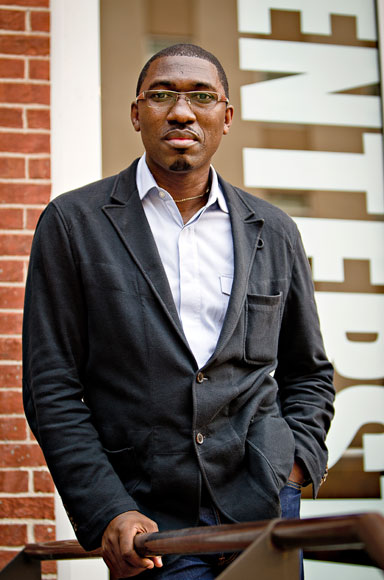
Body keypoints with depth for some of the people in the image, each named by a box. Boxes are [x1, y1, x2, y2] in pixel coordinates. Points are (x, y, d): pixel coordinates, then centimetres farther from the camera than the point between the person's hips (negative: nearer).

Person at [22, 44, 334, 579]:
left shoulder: (275, 233, 9)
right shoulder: (74, 223, 0)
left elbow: (308, 373, 19)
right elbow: (52, 386, -3)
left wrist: (295, 461, 1)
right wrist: (106, 514, -11)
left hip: (265, 512, 3)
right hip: (149, 526, -2)